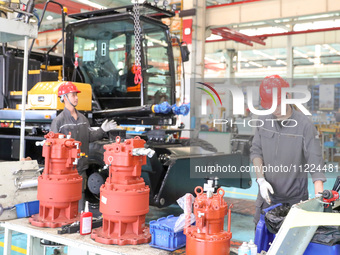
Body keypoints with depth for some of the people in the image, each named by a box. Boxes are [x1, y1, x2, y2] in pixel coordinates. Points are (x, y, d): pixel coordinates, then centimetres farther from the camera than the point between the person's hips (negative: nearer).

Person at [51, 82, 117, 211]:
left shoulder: (83, 118, 12)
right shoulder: (59, 120, -8)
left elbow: (90, 137, 14)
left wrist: (102, 130, 3)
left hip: (81, 167, 6)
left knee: (80, 195, 14)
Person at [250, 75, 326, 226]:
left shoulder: (304, 125, -13)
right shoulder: (264, 121, 1)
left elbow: (315, 162, -16)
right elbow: (256, 151, 6)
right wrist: (261, 179, -7)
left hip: (295, 198, -4)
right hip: (268, 195, 4)